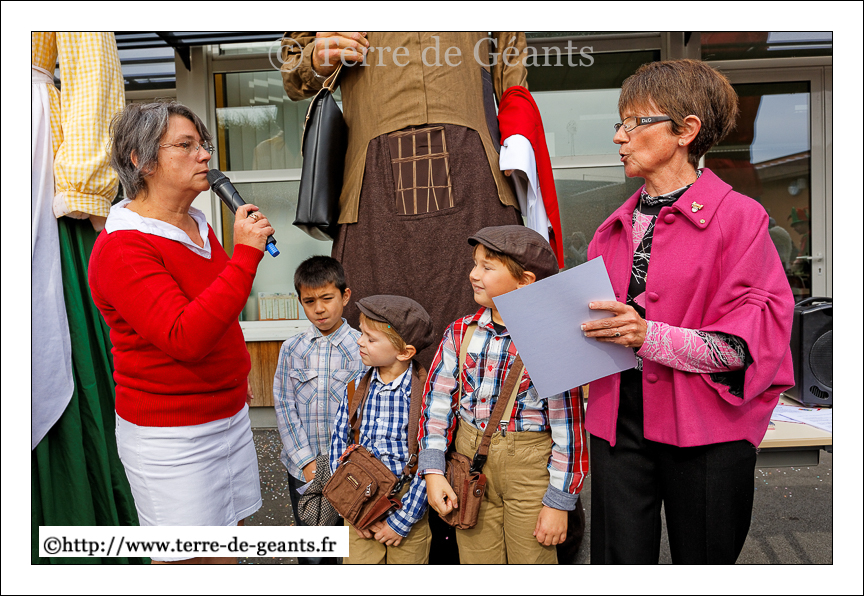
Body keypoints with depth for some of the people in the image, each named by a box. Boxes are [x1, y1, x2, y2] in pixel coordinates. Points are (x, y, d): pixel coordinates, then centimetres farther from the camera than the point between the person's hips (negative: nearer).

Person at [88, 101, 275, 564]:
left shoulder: (199, 227, 9)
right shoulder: (120, 248, -18)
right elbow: (184, 338, -31)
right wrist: (244, 254, -30)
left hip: (230, 414, 8)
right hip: (170, 435, -8)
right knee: (187, 561, 6)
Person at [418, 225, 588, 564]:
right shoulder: (460, 334, -1)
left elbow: (568, 425, -11)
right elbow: (437, 399, 1)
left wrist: (559, 501, -8)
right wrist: (432, 470, -5)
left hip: (530, 469, -3)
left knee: (531, 560, 13)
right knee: (476, 562, 16)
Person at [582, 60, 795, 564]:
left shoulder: (738, 216, -4)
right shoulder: (615, 228, 12)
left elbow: (747, 341, -12)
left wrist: (649, 336, -24)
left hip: (705, 430, -3)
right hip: (619, 423, 4)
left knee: (703, 560, 13)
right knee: (618, 560, 7)